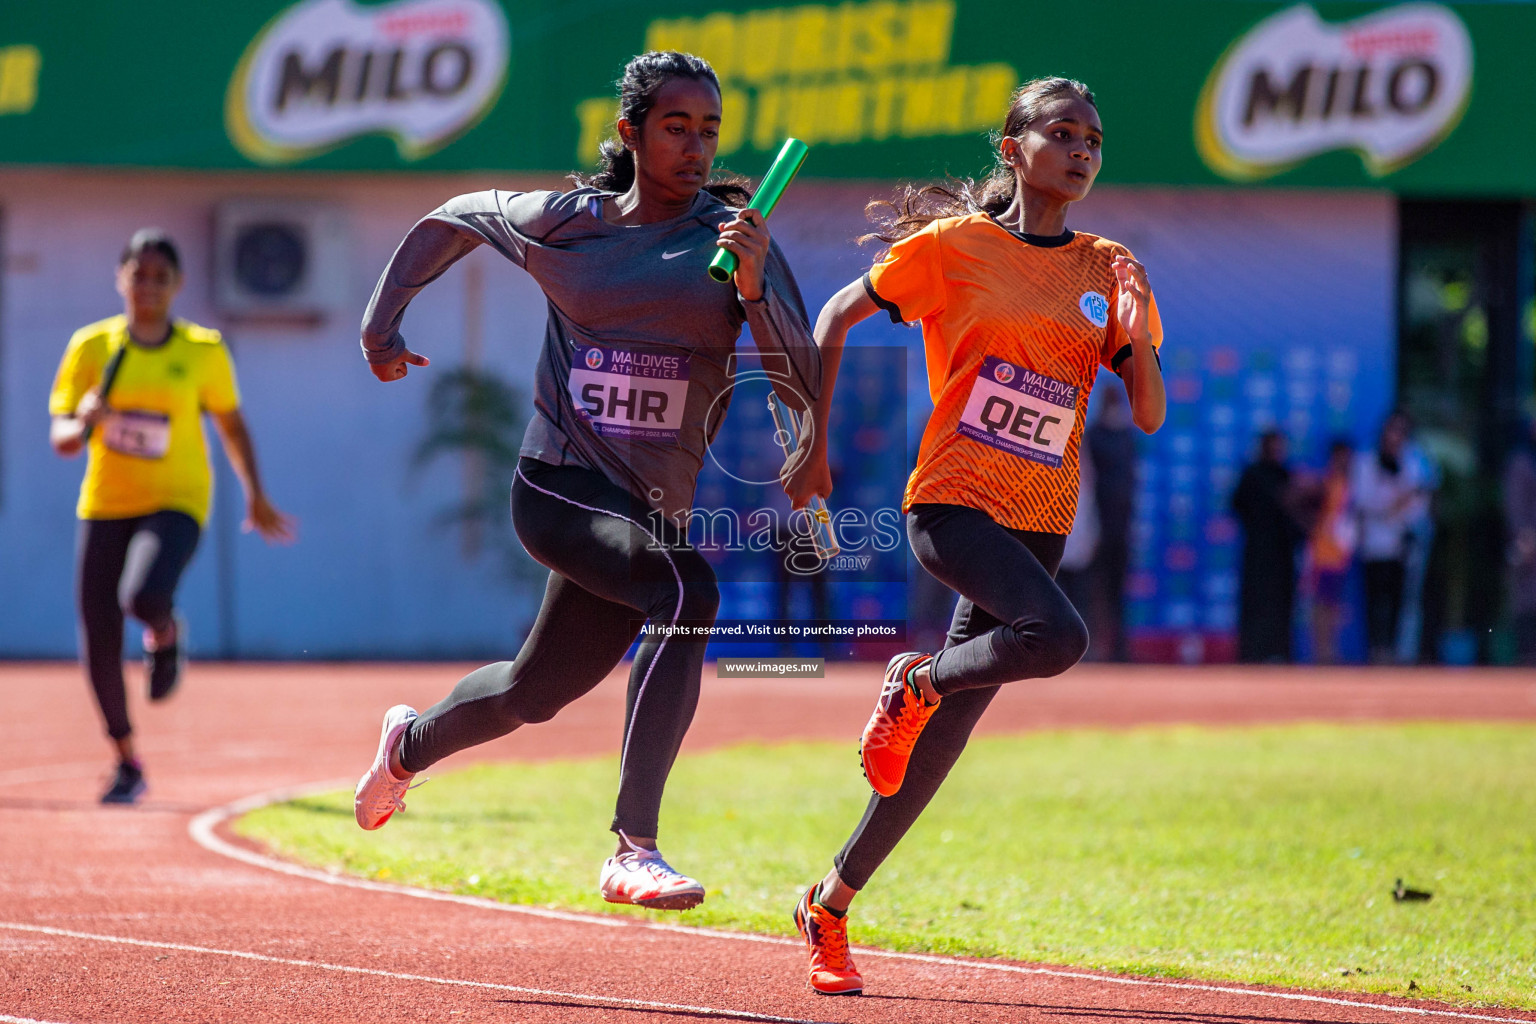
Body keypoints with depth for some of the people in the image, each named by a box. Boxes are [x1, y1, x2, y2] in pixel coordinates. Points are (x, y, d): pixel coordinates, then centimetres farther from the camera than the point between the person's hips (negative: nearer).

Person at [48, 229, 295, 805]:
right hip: (105, 505, 2)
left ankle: (166, 634, 6)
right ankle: (127, 764, 18)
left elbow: (230, 423, 12)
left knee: (143, 598, -32)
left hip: (175, 502, -2)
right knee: (99, 649, -2)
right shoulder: (92, 347, -2)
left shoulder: (204, 352, -3)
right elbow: (60, 438, -3)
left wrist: (255, 496, 17)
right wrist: (82, 425, -25)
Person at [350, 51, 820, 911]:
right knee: (687, 589, -31)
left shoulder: (733, 237, -2)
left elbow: (804, 389, -11)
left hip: (655, 506, 3)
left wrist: (754, 288, -26)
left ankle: (411, 745, 53)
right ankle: (634, 851, -36)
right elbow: (455, 218, 20)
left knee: (534, 693, 17)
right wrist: (383, 323, 23)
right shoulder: (563, 223, -1)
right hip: (559, 485, -3)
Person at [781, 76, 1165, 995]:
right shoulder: (952, 246, -1)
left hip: (1039, 522, 4)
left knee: (940, 744, 5)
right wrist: (815, 442, 5)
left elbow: (1151, 416, 5)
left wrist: (1136, 330, -13)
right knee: (1058, 636, -31)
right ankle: (917, 682, -3)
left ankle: (832, 905, 19)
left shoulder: (1109, 271, 8)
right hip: (954, 500, -4)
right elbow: (837, 316, 8)